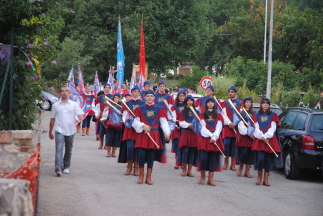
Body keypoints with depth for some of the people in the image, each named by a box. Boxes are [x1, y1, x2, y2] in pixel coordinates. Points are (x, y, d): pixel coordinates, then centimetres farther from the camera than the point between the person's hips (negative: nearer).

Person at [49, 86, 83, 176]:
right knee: (59, 149, -18)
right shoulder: (55, 105, 9)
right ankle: (58, 167, -31)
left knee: (68, 151, 11)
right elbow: (52, 119, 14)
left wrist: (81, 119, -26)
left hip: (70, 131, 1)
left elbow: (80, 115, -2)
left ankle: (66, 167, 27)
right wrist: (50, 132, 15)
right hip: (59, 131, -1)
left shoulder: (74, 104, 7)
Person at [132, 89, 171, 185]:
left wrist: (167, 133, -12)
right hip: (142, 135, -1)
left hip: (154, 135, 1)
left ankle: (148, 177, 12)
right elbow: (136, 121, 4)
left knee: (151, 156, 3)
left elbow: (163, 122, 2)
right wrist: (143, 126, -15)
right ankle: (141, 176, 7)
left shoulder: (159, 109, 5)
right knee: (141, 155, -9)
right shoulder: (140, 108, 5)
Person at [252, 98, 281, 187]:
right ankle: (259, 177, 6)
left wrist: (266, 137, -11)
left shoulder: (273, 115, 12)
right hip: (259, 140, -1)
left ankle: (266, 180, 5)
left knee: (268, 160, -2)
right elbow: (256, 128, 3)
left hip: (270, 140, 1)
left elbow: (273, 128, 2)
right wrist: (262, 138, -12)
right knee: (260, 158, -14)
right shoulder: (256, 116, 13)